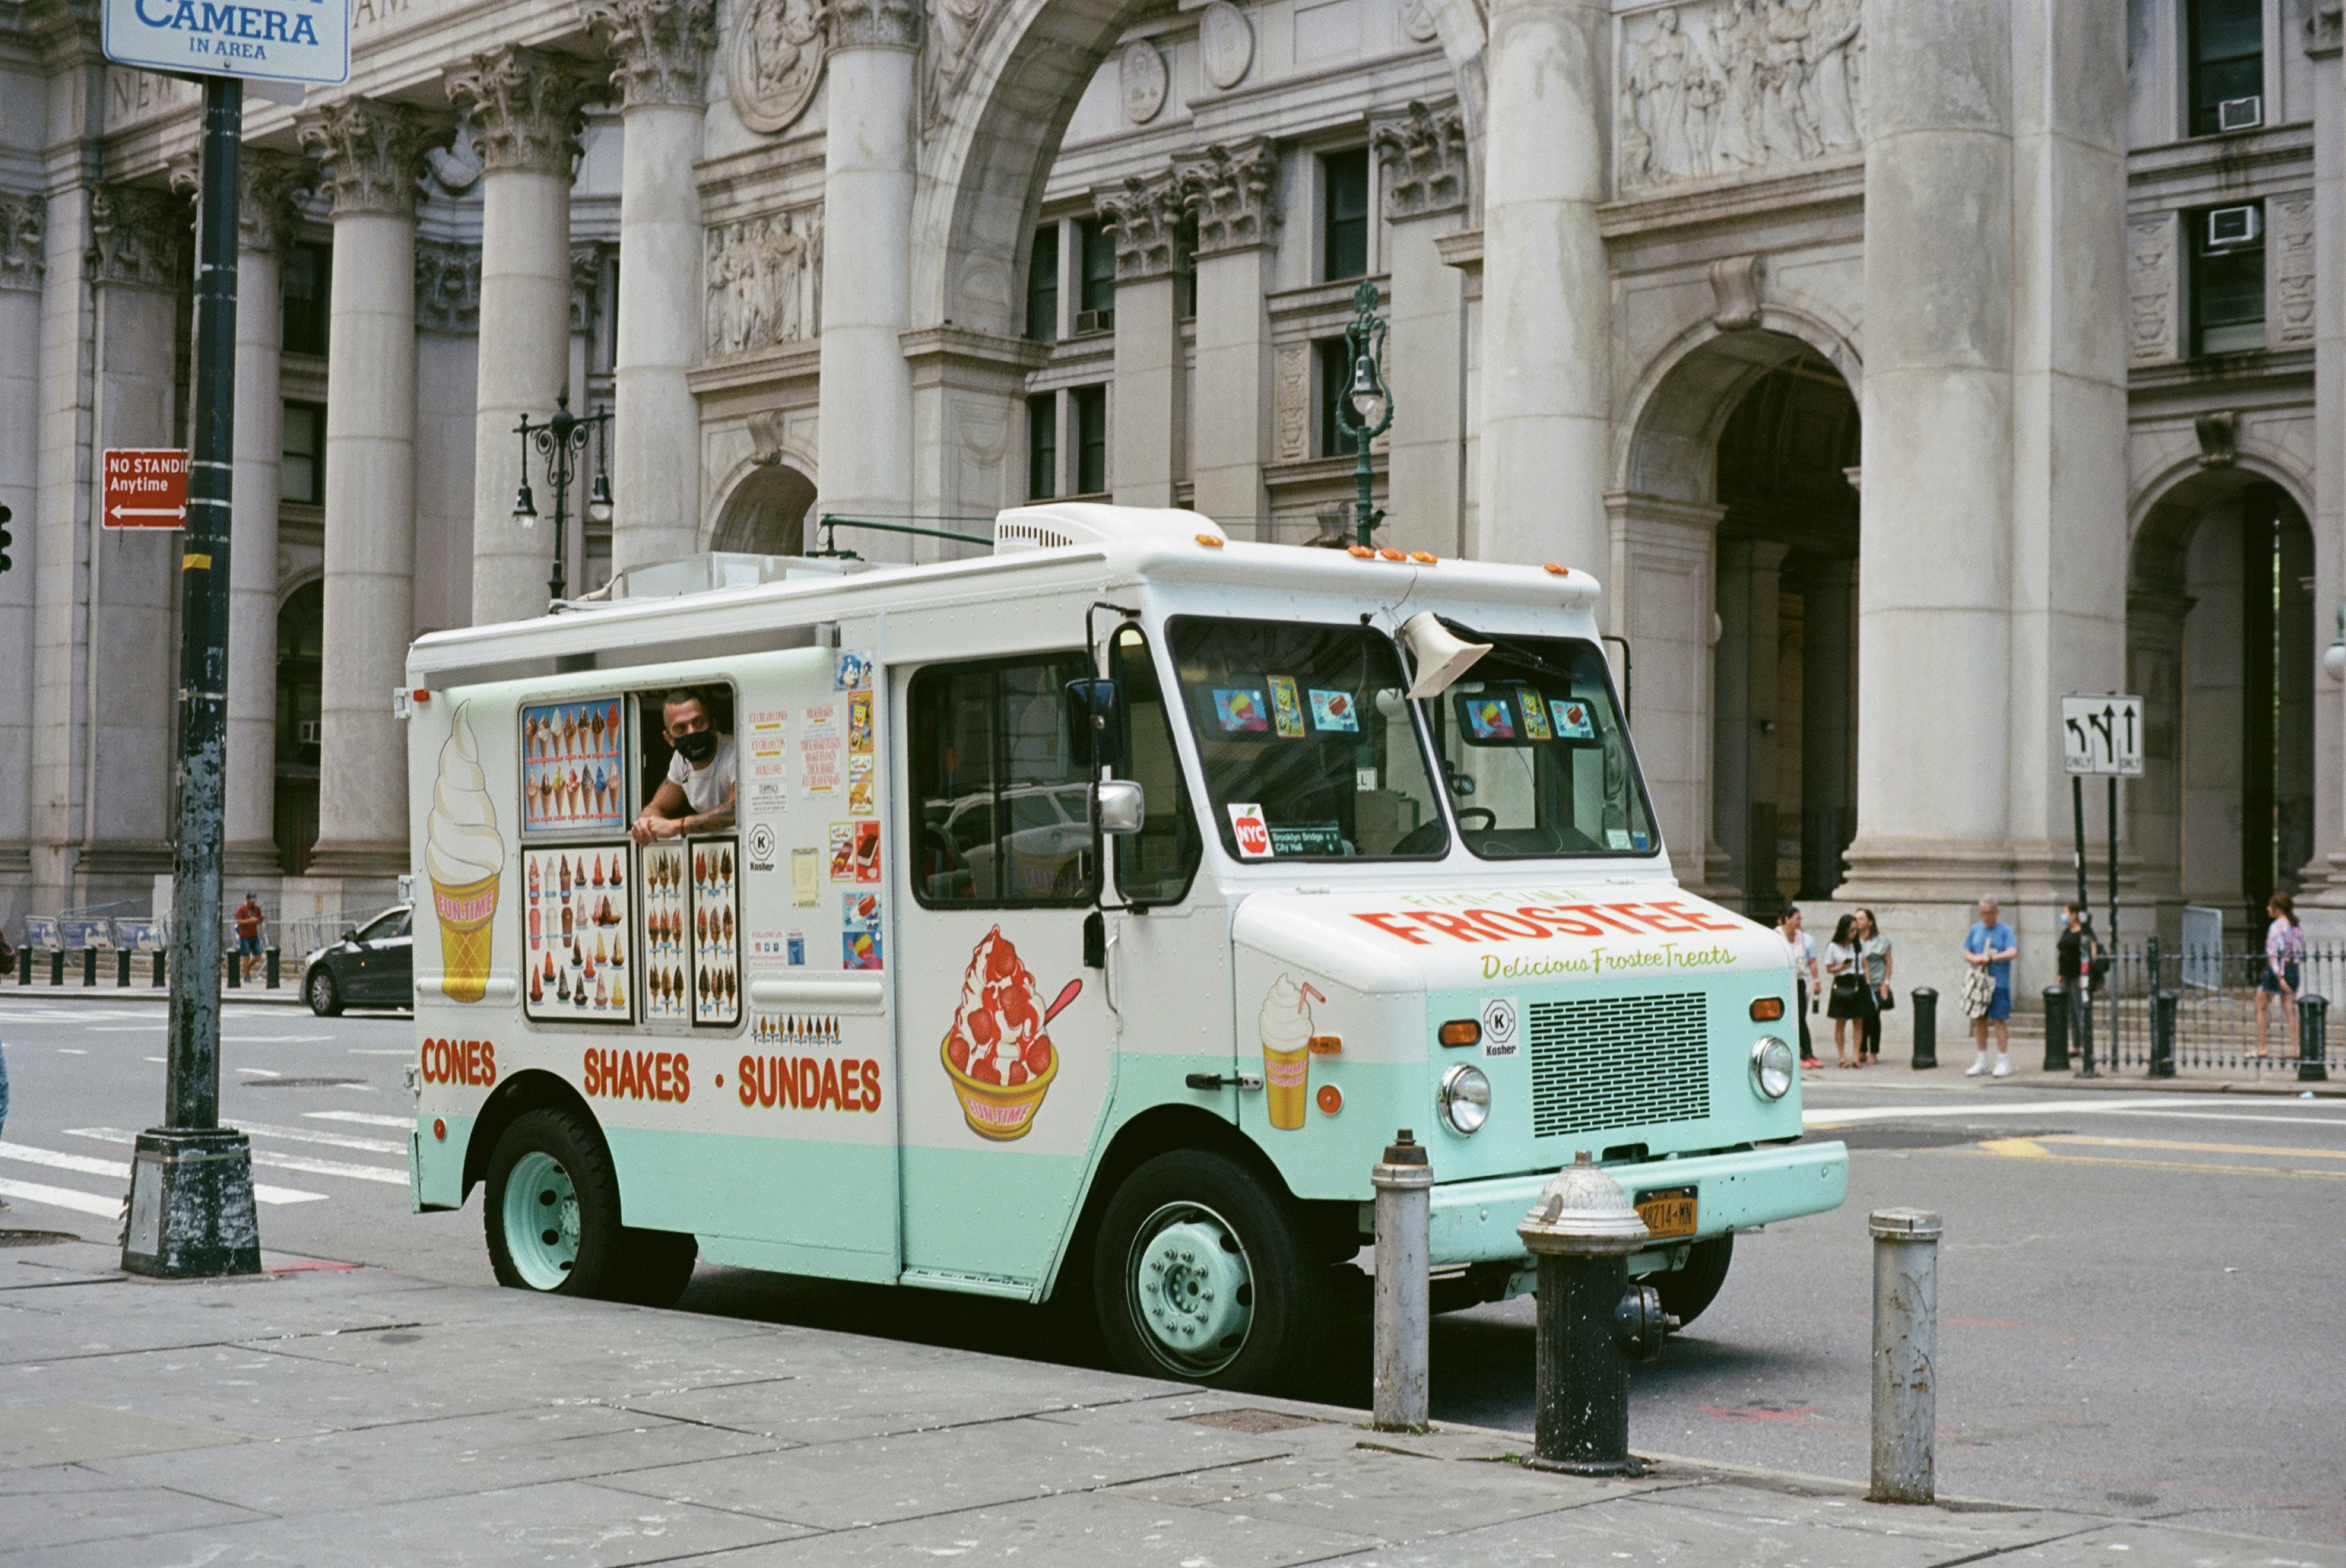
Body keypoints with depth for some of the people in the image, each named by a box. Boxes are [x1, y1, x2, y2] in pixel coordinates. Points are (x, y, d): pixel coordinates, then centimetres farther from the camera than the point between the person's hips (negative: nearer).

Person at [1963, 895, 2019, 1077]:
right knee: (1979, 1020, 8)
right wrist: (1975, 959, -8)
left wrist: (1992, 957, -20)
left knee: (1999, 1020, -5)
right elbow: (1966, 953, 14)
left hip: (1999, 982, -5)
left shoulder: (2004, 930, -2)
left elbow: (2013, 952, -14)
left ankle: (2004, 1063, -1)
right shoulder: (1975, 930, 13)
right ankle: (1982, 1062, 17)